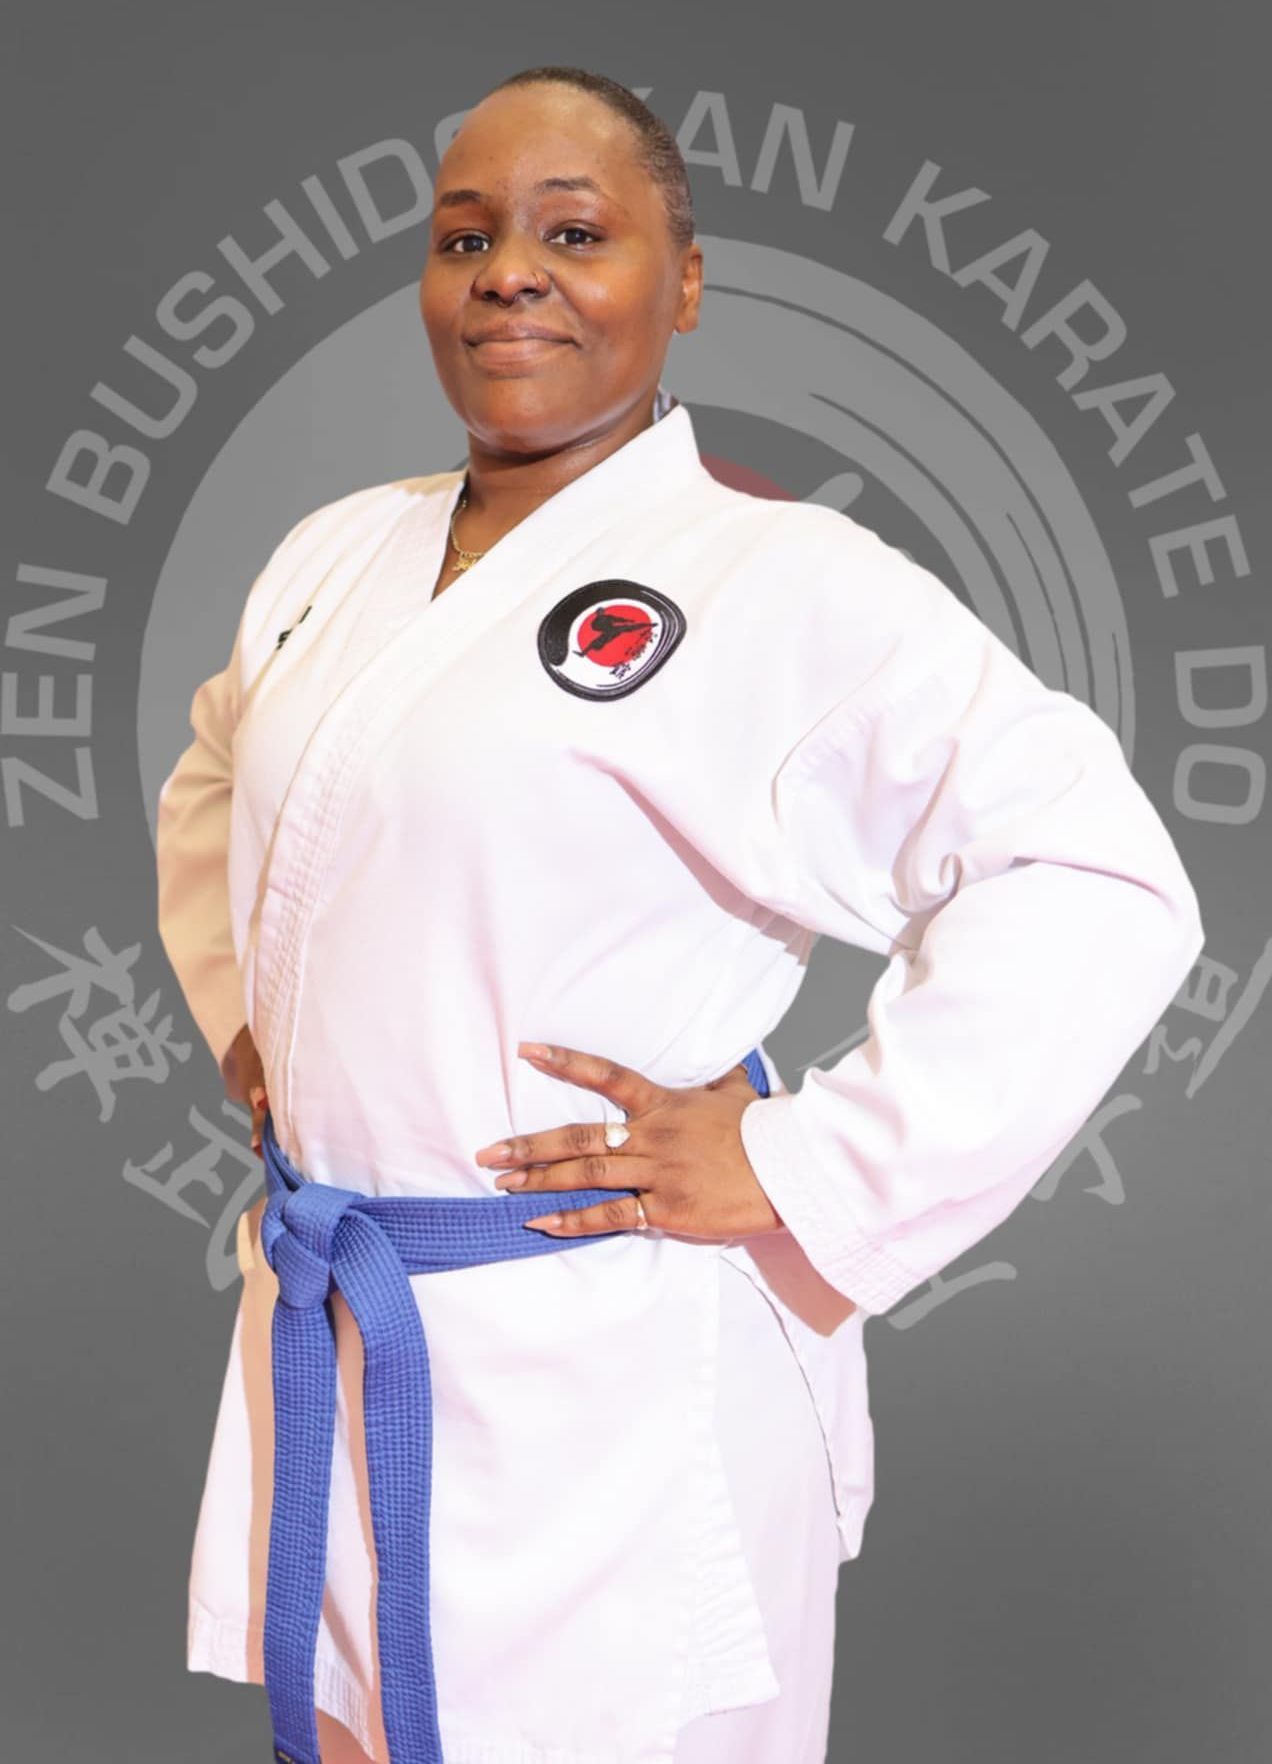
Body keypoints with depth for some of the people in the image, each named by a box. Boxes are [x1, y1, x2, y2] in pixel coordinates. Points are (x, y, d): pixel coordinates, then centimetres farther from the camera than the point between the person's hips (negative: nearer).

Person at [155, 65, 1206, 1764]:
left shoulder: (787, 582, -14)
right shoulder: (334, 557, 9)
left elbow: (1099, 885, -21)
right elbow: (214, 787, 28)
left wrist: (796, 1172, -20)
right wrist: (239, 1013, 13)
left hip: (607, 1384, -6)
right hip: (324, 1360, 7)